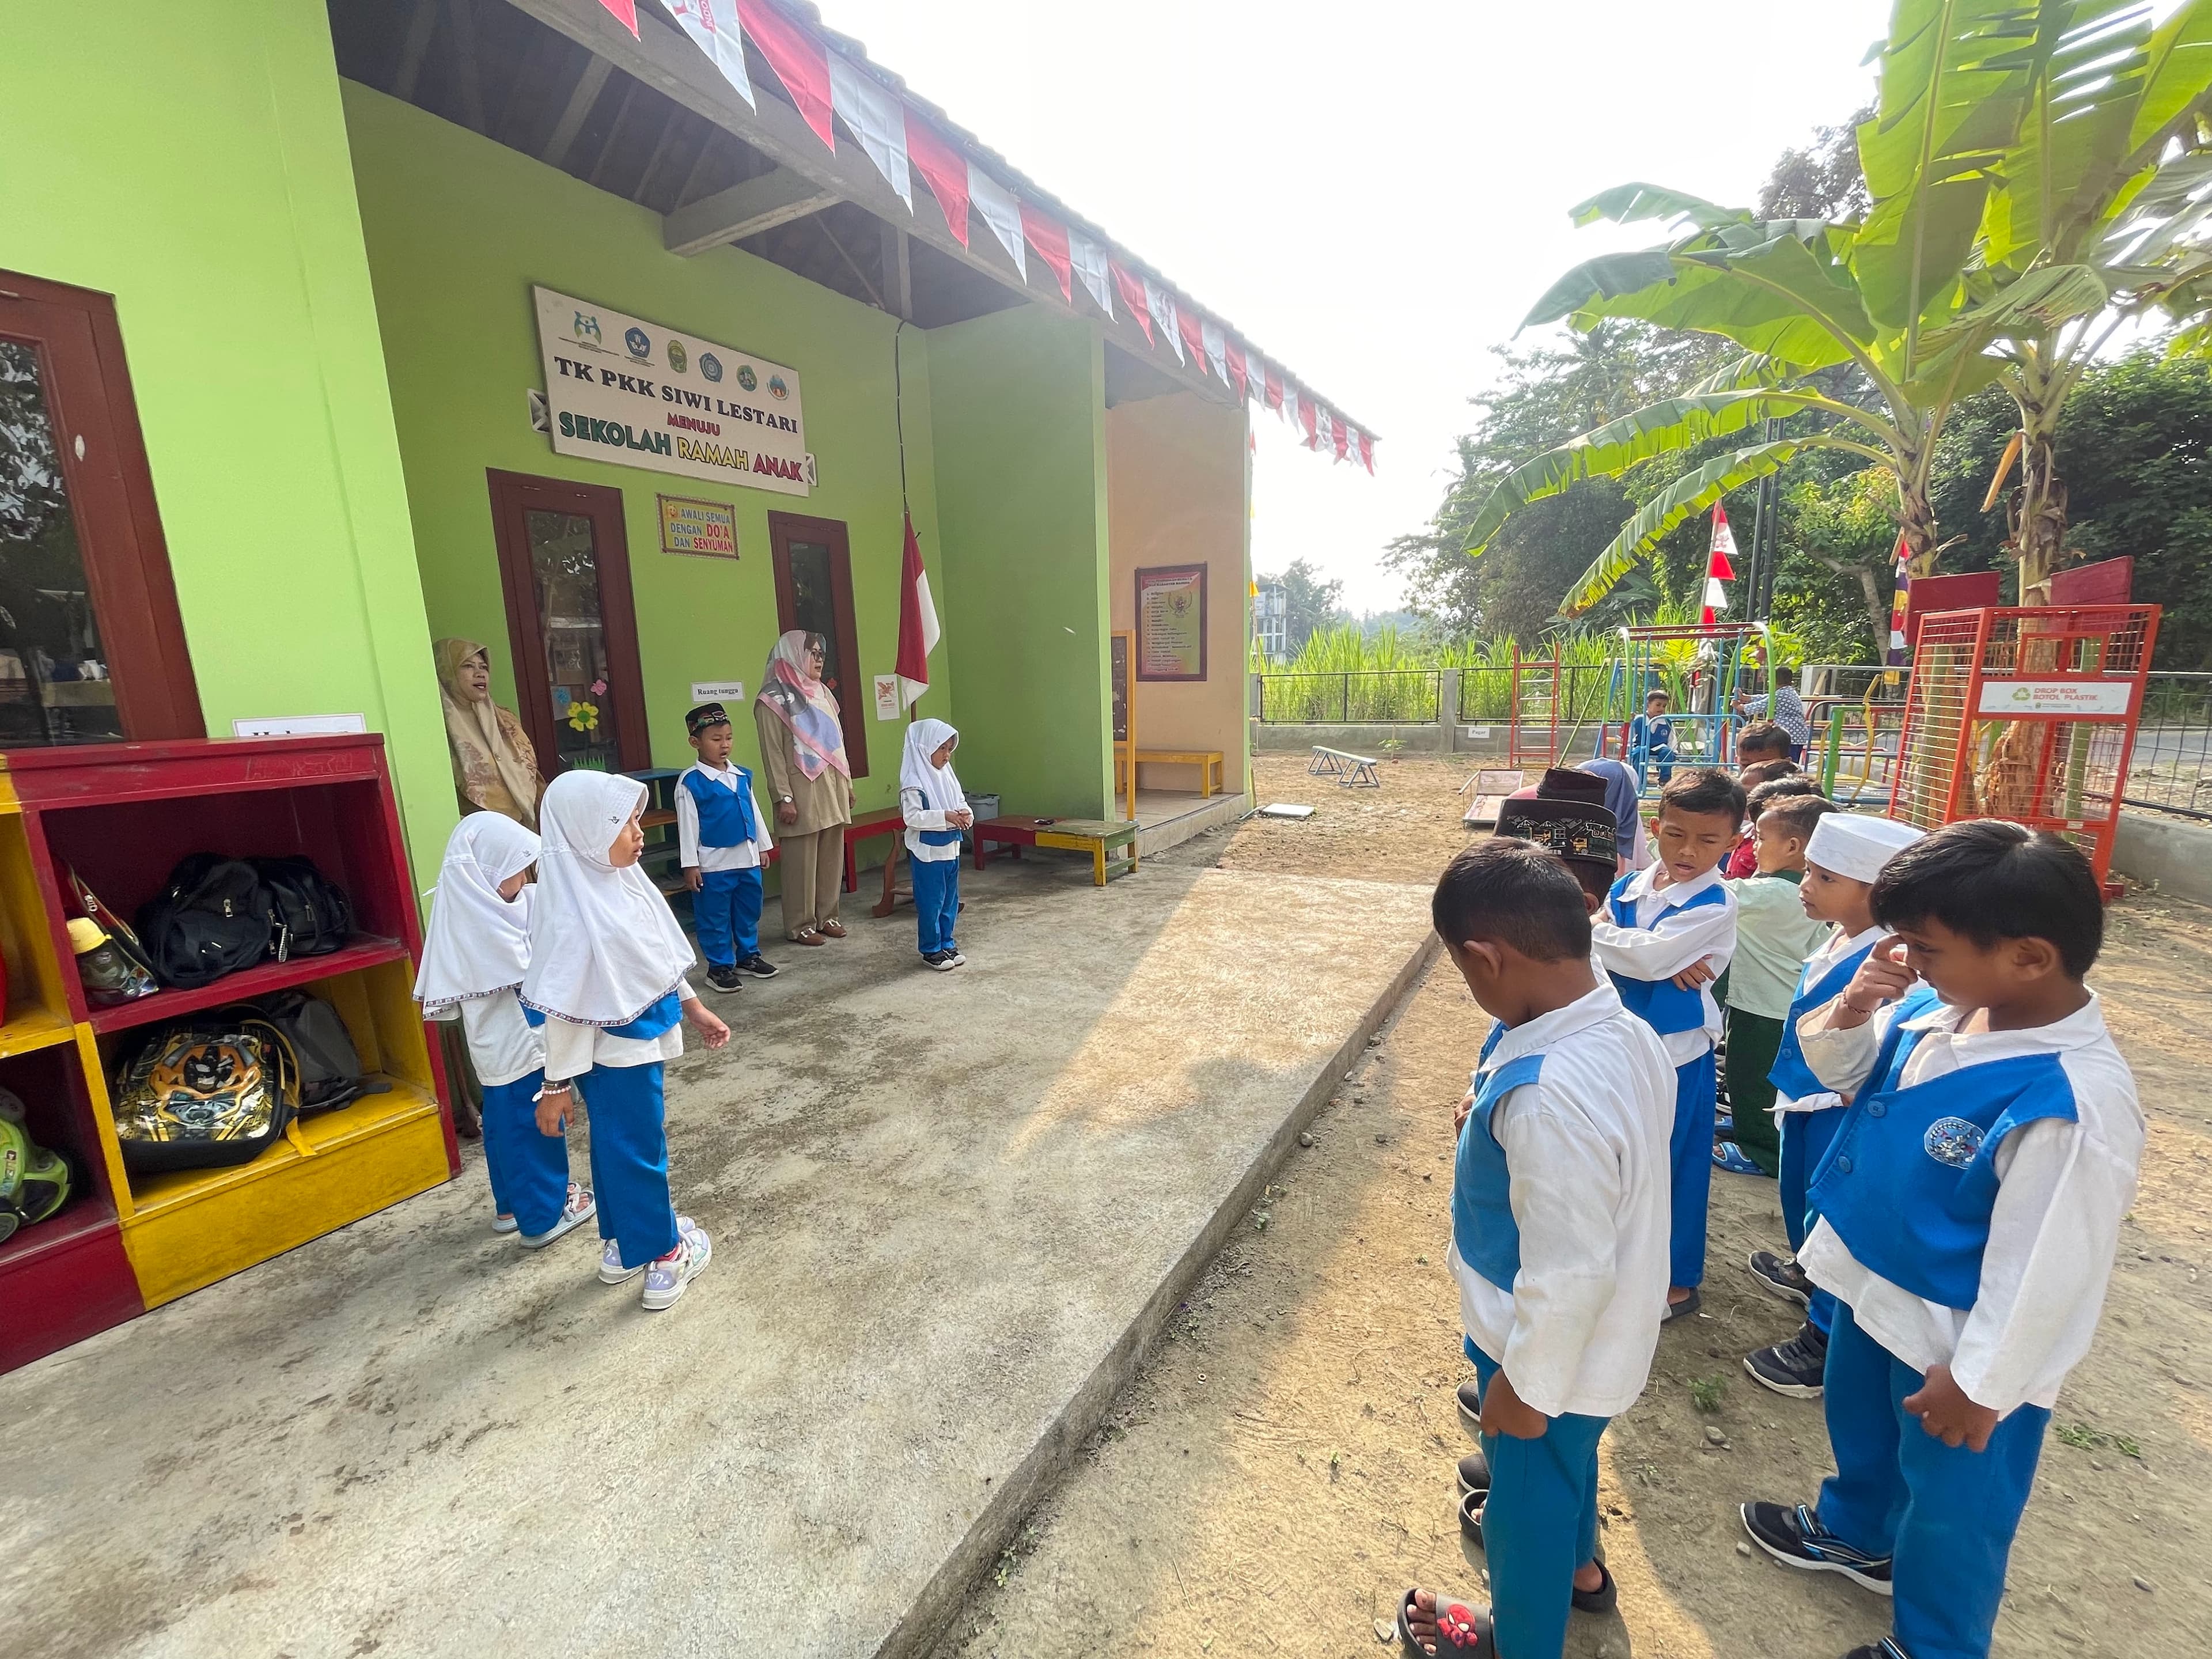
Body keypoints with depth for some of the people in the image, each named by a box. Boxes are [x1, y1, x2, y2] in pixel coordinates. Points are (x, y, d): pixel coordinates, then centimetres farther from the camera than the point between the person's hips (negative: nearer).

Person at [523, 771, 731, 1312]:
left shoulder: (622, 881, -2)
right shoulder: (573, 914, -28)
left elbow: (660, 955, 9)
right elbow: (565, 1008, -22)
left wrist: (694, 1008, 15)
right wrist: (557, 1084, -14)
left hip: (640, 1041, 8)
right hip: (613, 1053, -8)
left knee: (620, 1145, 23)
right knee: (638, 1150, 9)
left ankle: (626, 1243, 42)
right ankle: (664, 1255, 28)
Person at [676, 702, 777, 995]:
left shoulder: (742, 776, 6)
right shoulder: (691, 782, -10)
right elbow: (688, 825, -10)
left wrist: (763, 846, 17)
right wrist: (690, 864, -10)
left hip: (748, 859, 6)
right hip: (714, 864, -6)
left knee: (749, 910, 17)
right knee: (715, 918, 5)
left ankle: (749, 955, 32)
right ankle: (720, 966, 16)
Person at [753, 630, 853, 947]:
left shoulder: (822, 693, 14)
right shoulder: (773, 700, -7)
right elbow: (772, 754, -11)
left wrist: (847, 784, 16)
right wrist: (784, 798, -16)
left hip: (832, 790, 7)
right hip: (802, 793, -7)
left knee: (832, 857, 10)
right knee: (801, 860, 0)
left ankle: (827, 916, 22)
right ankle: (801, 925, 10)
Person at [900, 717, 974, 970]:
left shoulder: (947, 775, 8)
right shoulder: (915, 781, -15)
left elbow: (962, 802, 14)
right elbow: (912, 816, -22)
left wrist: (966, 815, -8)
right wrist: (945, 816, -27)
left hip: (951, 848, 8)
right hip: (928, 852, -7)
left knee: (950, 900, 15)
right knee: (931, 902, 3)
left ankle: (947, 944, 29)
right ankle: (932, 950, 17)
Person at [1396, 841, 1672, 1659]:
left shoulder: (1548, 1097, -40)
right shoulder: (1627, 1032, -12)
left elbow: (1568, 1274, -31)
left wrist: (1526, 1386, -15)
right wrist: (1497, 1136, 9)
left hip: (1558, 1348, -7)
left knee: (1531, 1491, 22)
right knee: (1561, 1466, 35)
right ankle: (1577, 1566, 65)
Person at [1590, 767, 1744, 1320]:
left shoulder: (1715, 906, -18)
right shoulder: (1630, 886, -1)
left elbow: (1650, 956, -29)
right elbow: (1597, 943, -11)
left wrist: (1594, 931, -17)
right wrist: (1656, 961, -25)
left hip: (1676, 1052, -5)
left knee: (1675, 1164, 11)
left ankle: (1679, 1280, 32)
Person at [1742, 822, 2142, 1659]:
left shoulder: (2073, 1107, -34)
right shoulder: (1941, 1007, -13)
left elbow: (2046, 1273, -25)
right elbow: (1840, 1068, 3)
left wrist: (1978, 1384, -14)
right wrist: (1853, 1009, -18)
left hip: (1958, 1341, -7)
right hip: (1874, 1285, 7)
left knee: (1949, 1508, 19)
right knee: (1858, 1425, 32)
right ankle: (1854, 1530, 60)